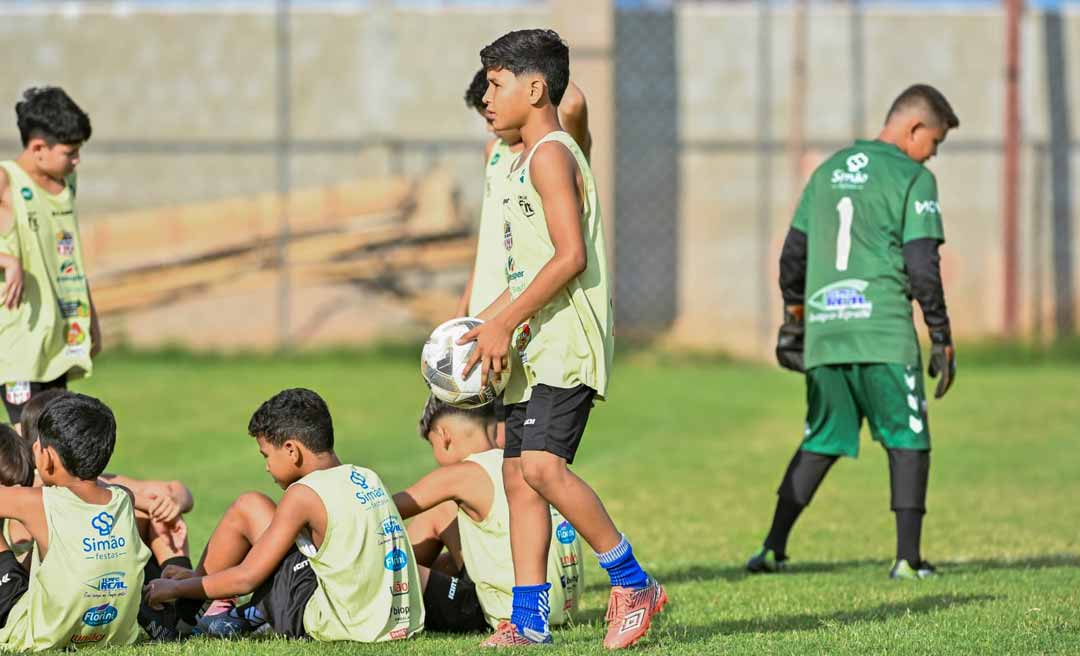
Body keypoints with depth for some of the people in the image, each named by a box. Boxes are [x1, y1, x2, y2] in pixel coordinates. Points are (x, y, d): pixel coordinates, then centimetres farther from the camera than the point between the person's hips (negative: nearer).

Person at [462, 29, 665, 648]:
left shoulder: (550, 154, -10)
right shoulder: (531, 160, 22)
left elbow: (569, 256, -20)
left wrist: (503, 325, -20)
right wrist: (486, 323, 21)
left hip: (565, 341, -11)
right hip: (536, 344, 11)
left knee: (542, 464, -22)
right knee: (519, 472, 5)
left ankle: (634, 583, -13)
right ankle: (529, 618, 5)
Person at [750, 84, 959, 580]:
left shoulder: (828, 172, 16)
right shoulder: (912, 177, -4)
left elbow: (793, 255, 18)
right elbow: (922, 267, -10)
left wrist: (793, 321, 29)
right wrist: (942, 340, -5)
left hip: (823, 333, 6)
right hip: (884, 334, -6)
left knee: (821, 442, 15)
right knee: (908, 441, 4)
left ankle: (773, 548, 7)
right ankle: (908, 558, -3)